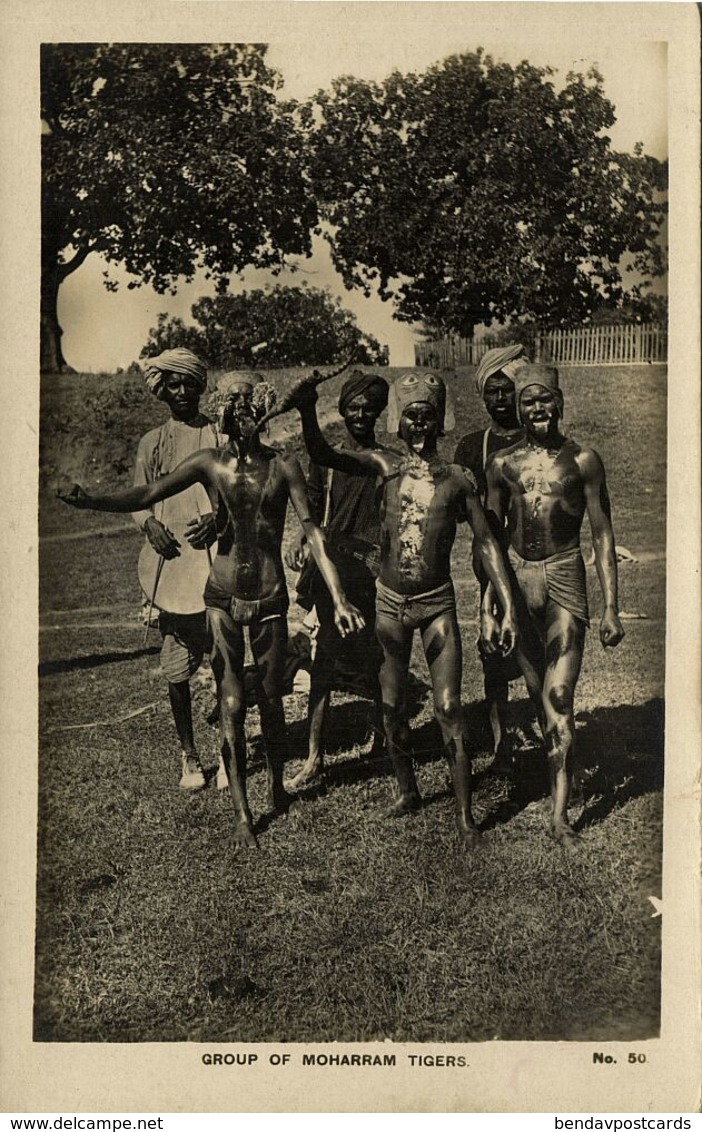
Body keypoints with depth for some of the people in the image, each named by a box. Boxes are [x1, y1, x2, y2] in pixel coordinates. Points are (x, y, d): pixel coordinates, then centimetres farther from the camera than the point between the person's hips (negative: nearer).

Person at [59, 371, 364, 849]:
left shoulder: (283, 465, -6)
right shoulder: (210, 463, -2)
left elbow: (313, 532, -7)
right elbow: (147, 495, -7)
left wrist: (339, 598, -12)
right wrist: (90, 500, -25)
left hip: (270, 600, 0)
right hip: (223, 597, 1)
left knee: (271, 700, 12)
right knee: (232, 705, 2)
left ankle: (277, 786, 37)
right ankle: (242, 813, 13)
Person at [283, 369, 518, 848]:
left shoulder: (458, 479, -2)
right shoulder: (385, 465, -2)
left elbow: (486, 543, 1)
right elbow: (325, 456, -18)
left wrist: (508, 608, -4)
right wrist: (307, 412, -37)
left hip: (438, 604, -1)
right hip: (390, 601, 2)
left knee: (449, 710, -3)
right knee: (393, 706, 13)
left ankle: (465, 814, 8)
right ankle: (408, 790, 34)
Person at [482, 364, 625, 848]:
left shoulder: (583, 460, 0)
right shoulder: (502, 464, 6)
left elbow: (603, 536, 2)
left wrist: (611, 607, -3)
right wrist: (487, 608, 5)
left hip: (565, 577, -3)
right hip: (517, 577, 3)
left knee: (559, 696, -10)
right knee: (538, 694, 12)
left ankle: (560, 816, -5)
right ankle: (553, 763, 34)